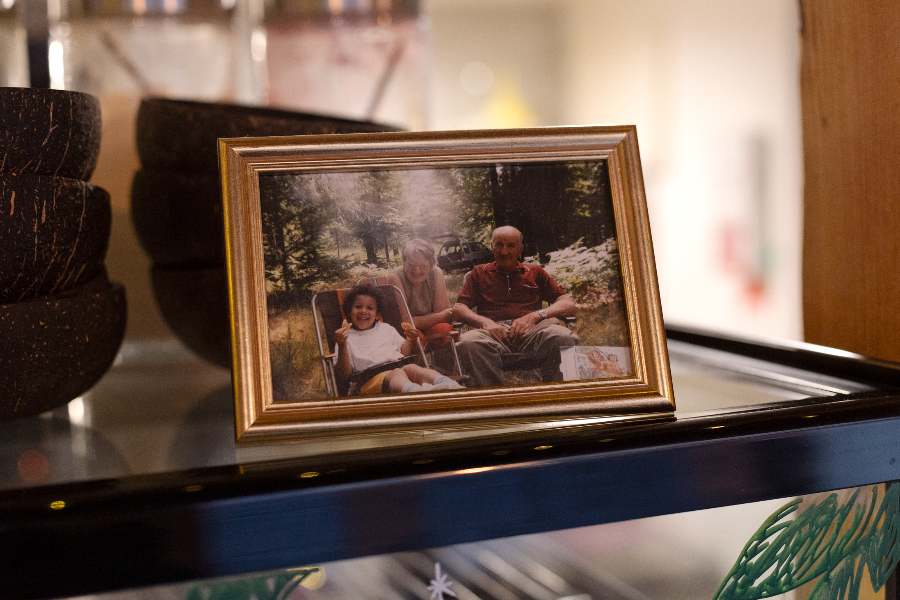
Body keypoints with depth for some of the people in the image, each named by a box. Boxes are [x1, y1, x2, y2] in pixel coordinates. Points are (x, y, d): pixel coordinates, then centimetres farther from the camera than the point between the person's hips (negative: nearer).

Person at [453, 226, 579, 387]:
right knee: (469, 341, -38)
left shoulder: (535, 272, 29)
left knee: (563, 337, -36)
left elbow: (568, 305, 17)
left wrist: (535, 316, -3)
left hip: (532, 331, 1)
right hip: (495, 332, 0)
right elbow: (458, 308, 16)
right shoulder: (479, 273, 29)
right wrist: (485, 322, -7)